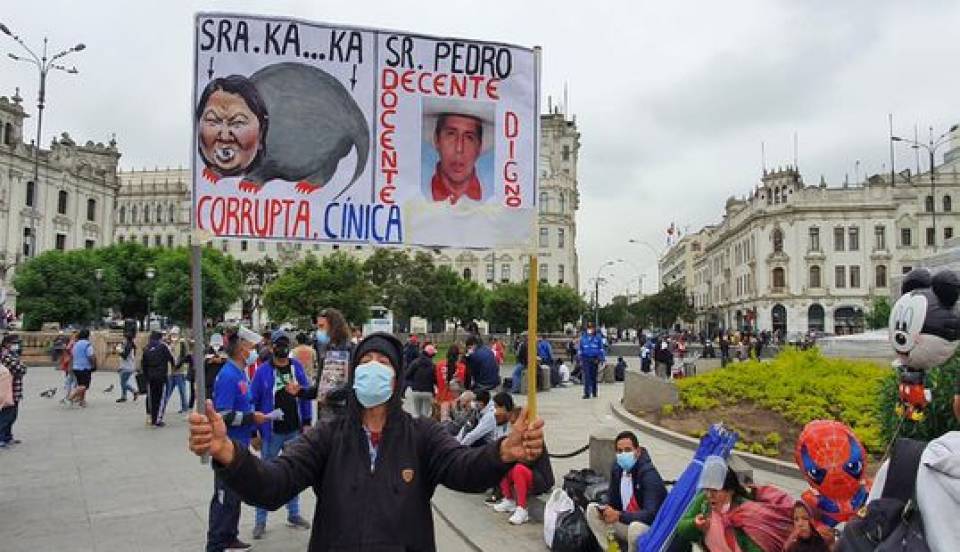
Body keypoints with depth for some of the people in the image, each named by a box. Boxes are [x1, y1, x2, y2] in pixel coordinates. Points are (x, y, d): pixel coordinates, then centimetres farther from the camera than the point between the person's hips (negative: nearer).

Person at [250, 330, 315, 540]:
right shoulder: (263, 371, -8)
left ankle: (293, 515, 29)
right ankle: (260, 520, 17)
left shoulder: (297, 366, 1)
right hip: (272, 433, -3)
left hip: (294, 431, 3)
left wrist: (307, 422, 2)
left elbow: (307, 393, 6)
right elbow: (253, 401, -5)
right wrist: (254, 431, -6)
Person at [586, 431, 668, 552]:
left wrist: (619, 516, -33)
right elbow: (614, 502, 10)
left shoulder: (649, 474, -22)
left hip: (653, 528, -7)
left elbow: (651, 514, -31)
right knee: (592, 509, -4)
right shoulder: (617, 468, -1)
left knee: (636, 527, -39)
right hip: (627, 523, 7)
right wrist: (607, 511, -13)